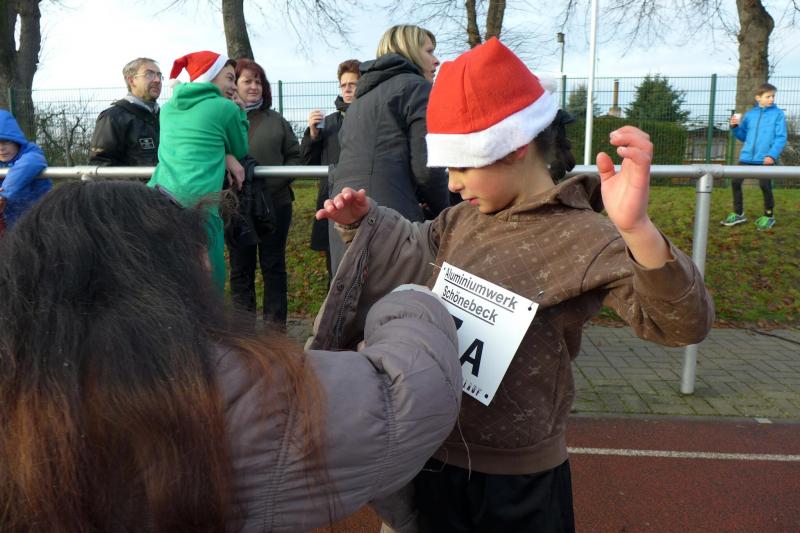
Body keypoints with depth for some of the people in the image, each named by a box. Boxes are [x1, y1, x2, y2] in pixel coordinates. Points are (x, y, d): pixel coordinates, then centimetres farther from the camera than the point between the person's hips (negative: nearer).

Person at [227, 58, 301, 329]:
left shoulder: (276, 120, 9)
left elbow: (294, 156, 7)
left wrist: (278, 181, -8)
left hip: (276, 203, 2)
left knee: (274, 265, 9)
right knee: (241, 267, 9)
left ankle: (276, 324, 20)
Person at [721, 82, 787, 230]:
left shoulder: (778, 114, -1)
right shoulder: (750, 114, 10)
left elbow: (781, 137, -7)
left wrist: (772, 155, -19)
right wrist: (736, 127, -2)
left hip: (765, 158, -4)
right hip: (747, 157, 4)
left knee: (765, 185, -2)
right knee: (735, 182, 2)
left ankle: (769, 216, 17)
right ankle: (738, 214, 16)